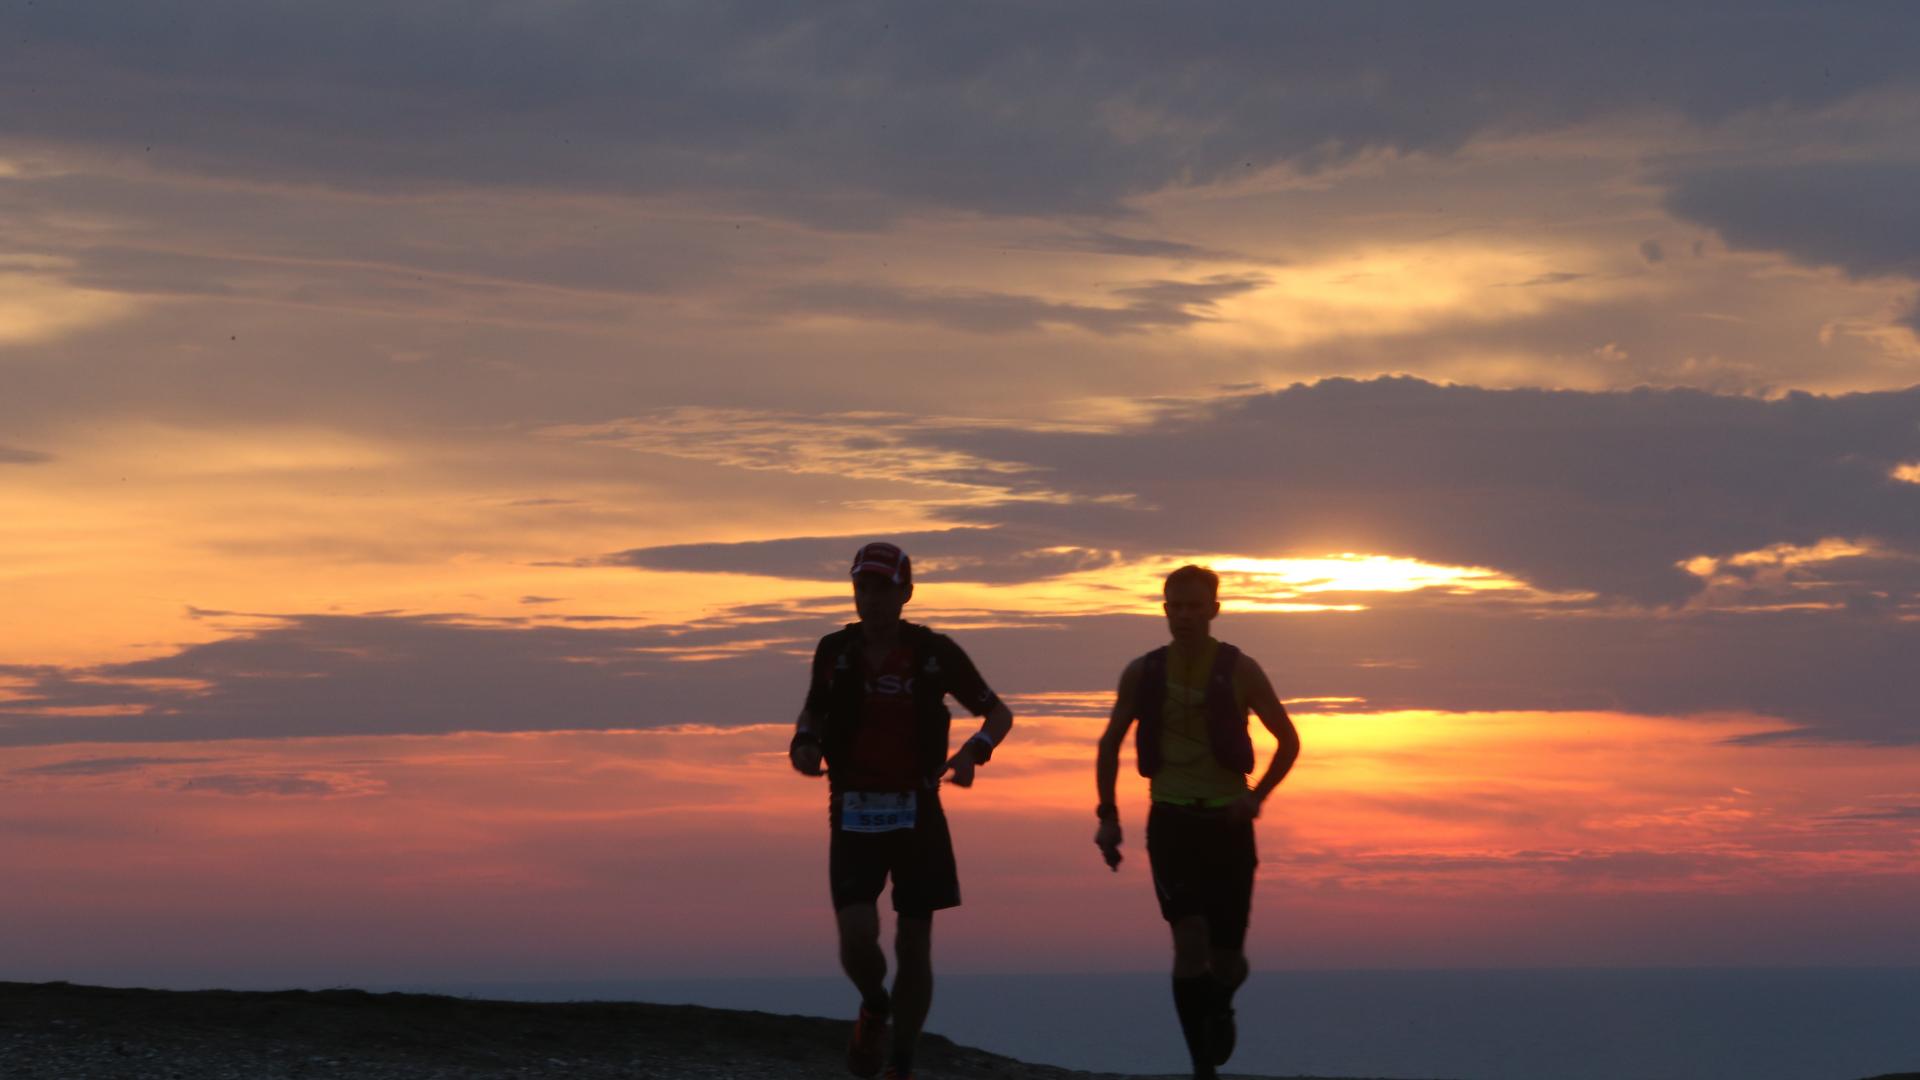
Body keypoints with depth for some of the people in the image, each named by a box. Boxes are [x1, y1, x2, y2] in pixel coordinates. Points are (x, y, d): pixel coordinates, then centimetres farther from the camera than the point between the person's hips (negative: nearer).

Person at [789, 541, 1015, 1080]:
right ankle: (874, 1007, 18)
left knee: (913, 947, 3)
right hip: (853, 818, 0)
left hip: (918, 815, 0)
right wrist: (803, 743, -4)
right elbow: (813, 711, 19)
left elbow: (998, 713, 6)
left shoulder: (935, 652, -5)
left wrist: (974, 750, -15)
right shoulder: (835, 651, -1)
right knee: (857, 939, -16)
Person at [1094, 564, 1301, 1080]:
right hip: (1171, 820, 0)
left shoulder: (1239, 671, -3)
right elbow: (1110, 744, 14)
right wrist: (1107, 816, 6)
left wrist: (1256, 797, -9)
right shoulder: (1142, 674, 1)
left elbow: (1288, 740, 5)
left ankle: (1219, 1005, 41)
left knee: (1226, 958, 4)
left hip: (1227, 822, 0)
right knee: (1190, 939, -19)